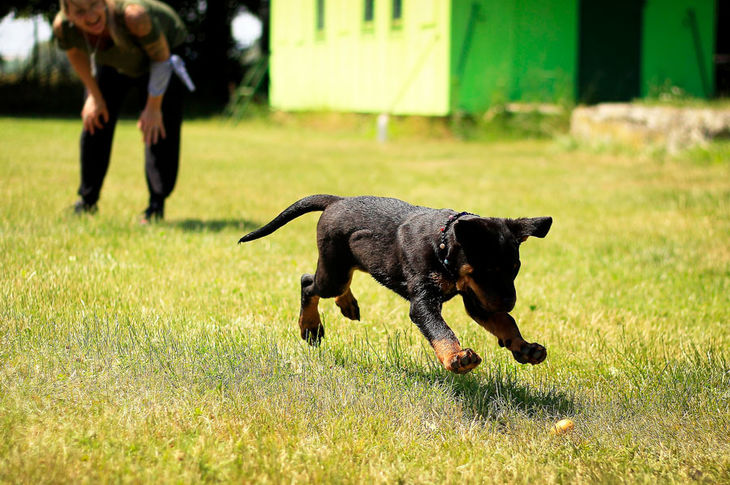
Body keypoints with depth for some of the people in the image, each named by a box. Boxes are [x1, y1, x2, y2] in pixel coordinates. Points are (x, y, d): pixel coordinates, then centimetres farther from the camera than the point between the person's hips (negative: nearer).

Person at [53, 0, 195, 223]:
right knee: (94, 122, 3)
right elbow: (76, 55, -6)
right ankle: (87, 201, 18)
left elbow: (161, 56, -26)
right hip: (111, 60, 4)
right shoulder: (63, 27, -33)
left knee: (159, 129, -14)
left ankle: (157, 205, -4)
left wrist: (153, 107, -18)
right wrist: (94, 95, 2)